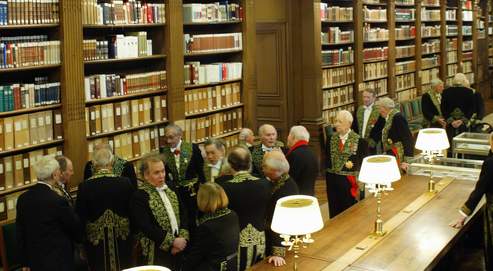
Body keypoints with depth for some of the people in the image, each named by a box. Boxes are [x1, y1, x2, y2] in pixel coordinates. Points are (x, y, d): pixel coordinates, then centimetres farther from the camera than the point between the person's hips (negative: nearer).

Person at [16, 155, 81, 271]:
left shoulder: (23, 198, -4)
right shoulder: (58, 201, -22)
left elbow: (20, 233, 4)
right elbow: (76, 229, -9)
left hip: (35, 260, 6)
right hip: (58, 262, -6)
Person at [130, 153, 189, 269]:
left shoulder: (169, 190, 12)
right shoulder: (139, 196, -10)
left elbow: (182, 214, 9)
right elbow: (146, 227, -18)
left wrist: (182, 238, -7)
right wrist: (172, 241, -17)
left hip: (177, 250, 6)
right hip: (156, 254, -6)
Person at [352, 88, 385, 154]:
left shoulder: (379, 111, -7)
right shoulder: (358, 110, 11)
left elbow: (380, 129, -10)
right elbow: (354, 126, 13)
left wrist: (373, 141, -16)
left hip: (372, 146, -5)